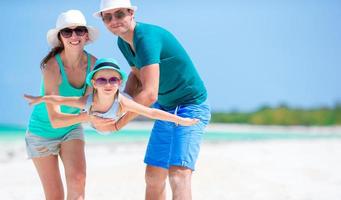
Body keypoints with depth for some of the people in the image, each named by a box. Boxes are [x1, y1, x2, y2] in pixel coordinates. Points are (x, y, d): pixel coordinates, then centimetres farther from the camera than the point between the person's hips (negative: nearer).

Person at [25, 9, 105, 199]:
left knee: (78, 179, -20)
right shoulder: (52, 67, -30)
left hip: (71, 129, 3)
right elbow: (55, 120, -35)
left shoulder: (93, 63, -16)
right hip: (43, 132, -3)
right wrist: (86, 116, -51)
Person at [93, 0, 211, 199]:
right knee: (153, 176, 11)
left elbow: (150, 94, -32)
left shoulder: (147, 37, -27)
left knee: (178, 174, -24)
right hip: (166, 108, 9)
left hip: (191, 107, -9)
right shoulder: (123, 42, 2)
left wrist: (117, 124, -22)